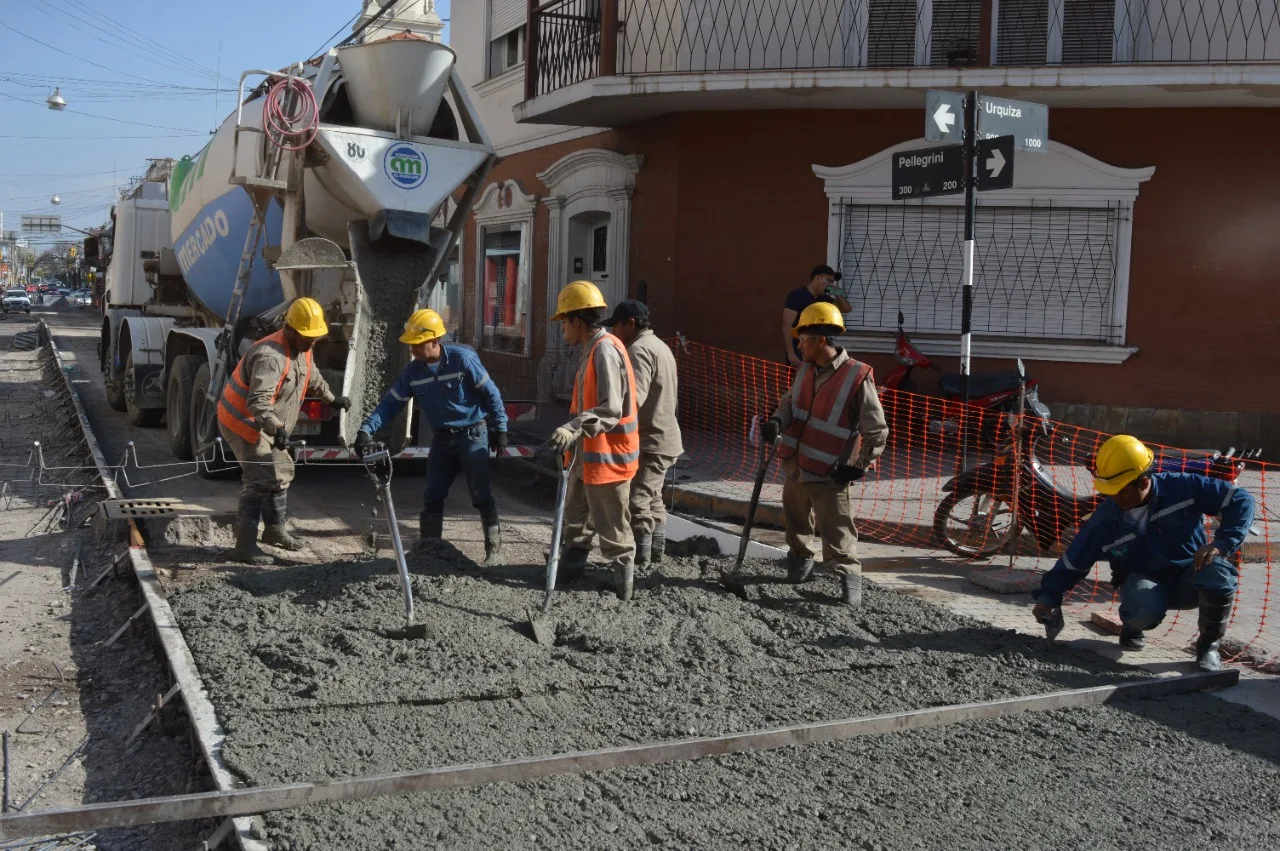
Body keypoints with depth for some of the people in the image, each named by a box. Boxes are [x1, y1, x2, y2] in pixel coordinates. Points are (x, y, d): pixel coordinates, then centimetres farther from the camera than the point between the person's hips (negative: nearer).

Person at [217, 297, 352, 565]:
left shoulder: (301, 350, 3)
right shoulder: (271, 356, -30)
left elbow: (313, 377, 26)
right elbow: (258, 401, -43)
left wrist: (332, 399, 38)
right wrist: (277, 428, -55)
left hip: (264, 427, 10)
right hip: (244, 423, -10)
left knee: (281, 472, 18)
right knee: (260, 481, -14)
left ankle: (275, 530, 35)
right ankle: (245, 547, -11)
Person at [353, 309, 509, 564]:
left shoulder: (463, 359, -17)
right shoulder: (413, 371, -2)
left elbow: (491, 393, -11)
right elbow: (391, 403, -2)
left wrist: (500, 429, -8)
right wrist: (367, 429, -14)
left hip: (473, 435, -5)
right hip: (441, 438, 5)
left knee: (481, 496, -3)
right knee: (432, 497, 5)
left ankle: (495, 550, 8)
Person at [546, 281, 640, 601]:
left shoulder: (605, 350, -20)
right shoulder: (593, 349, 12)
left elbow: (610, 409, -30)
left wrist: (573, 429, -40)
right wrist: (573, 434, 28)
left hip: (607, 453, -10)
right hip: (589, 450, 10)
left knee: (612, 526, 0)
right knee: (576, 517, 21)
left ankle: (623, 584, 10)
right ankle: (570, 566, 35)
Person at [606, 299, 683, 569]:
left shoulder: (639, 350, -17)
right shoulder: (660, 346, 16)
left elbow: (634, 399, -30)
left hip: (648, 441, -11)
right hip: (663, 437, 11)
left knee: (636, 503, -7)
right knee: (652, 499, 19)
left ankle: (639, 561, -5)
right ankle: (655, 552, 27)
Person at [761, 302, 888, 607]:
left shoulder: (857, 378, -17)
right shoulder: (806, 370, 5)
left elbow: (877, 431, -13)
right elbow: (790, 401, 15)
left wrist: (858, 467, -15)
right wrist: (776, 421, -7)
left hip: (829, 476, -7)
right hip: (795, 466, 7)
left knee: (837, 533, -8)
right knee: (795, 521, 23)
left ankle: (849, 576, 4)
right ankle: (799, 559, 44)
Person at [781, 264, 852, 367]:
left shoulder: (822, 299, 13)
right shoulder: (797, 295, -9)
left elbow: (847, 308, 22)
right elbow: (786, 325, -16)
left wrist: (838, 294, 2)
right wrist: (791, 354, -22)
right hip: (798, 352, -7)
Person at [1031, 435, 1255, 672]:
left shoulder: (1183, 488, -18)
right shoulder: (1104, 521, -12)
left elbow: (1241, 500, -16)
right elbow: (1072, 563, -4)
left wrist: (1221, 544, -28)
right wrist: (1047, 596, -15)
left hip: (1189, 577, 0)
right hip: (1146, 584, 0)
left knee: (1218, 571, -35)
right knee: (1143, 608, -37)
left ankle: (1209, 644, -7)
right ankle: (1132, 628, 5)